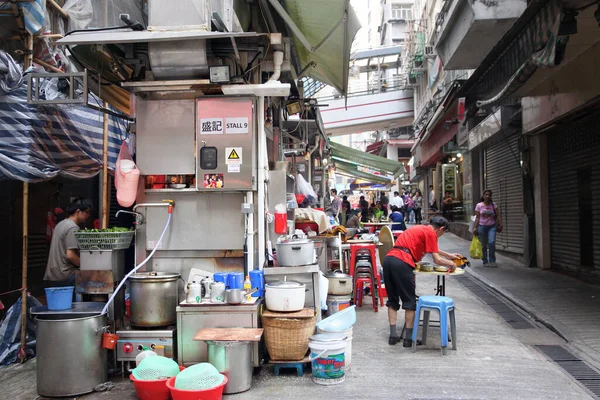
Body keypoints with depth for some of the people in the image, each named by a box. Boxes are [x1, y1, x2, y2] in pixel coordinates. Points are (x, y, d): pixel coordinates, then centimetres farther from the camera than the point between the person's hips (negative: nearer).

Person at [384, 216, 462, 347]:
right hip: (402, 263, -8)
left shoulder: (420, 229, 28)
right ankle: (409, 338, 8)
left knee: (392, 299, 14)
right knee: (410, 301, 4)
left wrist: (450, 256, 49)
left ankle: (393, 335, 12)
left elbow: (433, 249, 44)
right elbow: (437, 260, 1)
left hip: (388, 259, 8)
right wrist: (451, 264, 20)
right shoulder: (431, 233, 3)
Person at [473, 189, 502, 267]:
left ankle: (492, 261, -3)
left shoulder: (493, 204, 4)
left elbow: (498, 215, 4)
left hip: (492, 226, 1)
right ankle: (485, 262, 13)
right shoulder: (479, 205, 0)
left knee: (491, 243, -15)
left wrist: (500, 225, -6)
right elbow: (477, 217, 0)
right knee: (483, 245, 3)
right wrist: (475, 227, -6)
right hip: (482, 226, -1)